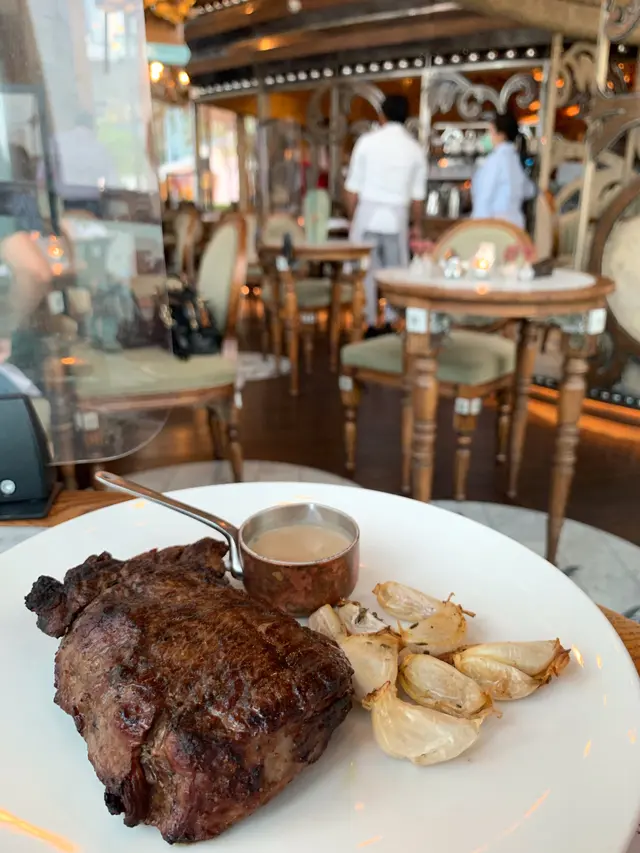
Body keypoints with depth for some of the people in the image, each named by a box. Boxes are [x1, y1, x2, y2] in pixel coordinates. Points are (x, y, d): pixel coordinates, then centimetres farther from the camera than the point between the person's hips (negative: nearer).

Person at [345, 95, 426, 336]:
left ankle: (369, 325, 6)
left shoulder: (367, 141, -2)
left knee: (366, 271, 6)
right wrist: (416, 224, 16)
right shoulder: (415, 149, 3)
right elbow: (418, 197, 4)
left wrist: (352, 216, 11)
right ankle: (392, 324, 9)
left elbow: (352, 188, -2)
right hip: (397, 217, 1)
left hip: (368, 214, -1)